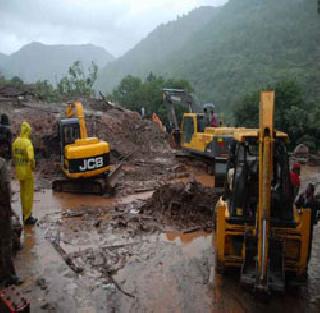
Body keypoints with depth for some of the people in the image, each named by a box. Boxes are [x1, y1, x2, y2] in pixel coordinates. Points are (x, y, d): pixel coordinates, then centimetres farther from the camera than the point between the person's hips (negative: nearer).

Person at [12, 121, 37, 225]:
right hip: (27, 171, -7)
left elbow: (14, 156, 12)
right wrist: (33, 167, -10)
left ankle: (24, 214, 29)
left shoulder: (16, 141, 3)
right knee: (28, 194, 3)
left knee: (22, 193, 18)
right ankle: (27, 217, 9)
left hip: (19, 171, 7)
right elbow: (31, 159, -28)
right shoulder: (28, 143, -20)